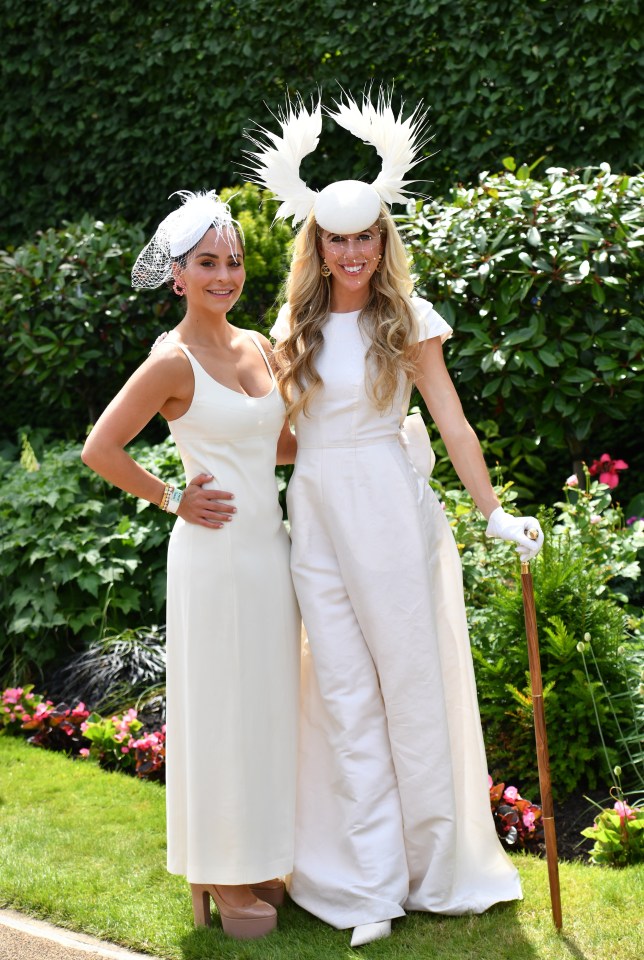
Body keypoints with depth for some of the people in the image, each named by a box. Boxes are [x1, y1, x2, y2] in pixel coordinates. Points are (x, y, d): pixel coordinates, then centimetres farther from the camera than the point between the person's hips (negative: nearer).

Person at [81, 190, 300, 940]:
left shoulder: (257, 346, 10)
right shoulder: (173, 362, -12)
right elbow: (100, 449, -12)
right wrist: (173, 500, -9)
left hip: (271, 547, 7)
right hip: (217, 552, -7)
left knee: (268, 705, 14)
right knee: (221, 710, 2)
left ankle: (258, 862, 29)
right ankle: (219, 878, 16)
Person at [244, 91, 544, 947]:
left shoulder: (406, 320, -1)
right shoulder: (296, 325, 10)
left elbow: (452, 424, -4)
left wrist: (494, 513, -9)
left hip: (390, 513, -3)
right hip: (316, 517, 4)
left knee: (412, 682, 3)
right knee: (345, 693, 3)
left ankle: (436, 866, 16)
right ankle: (373, 884, 8)